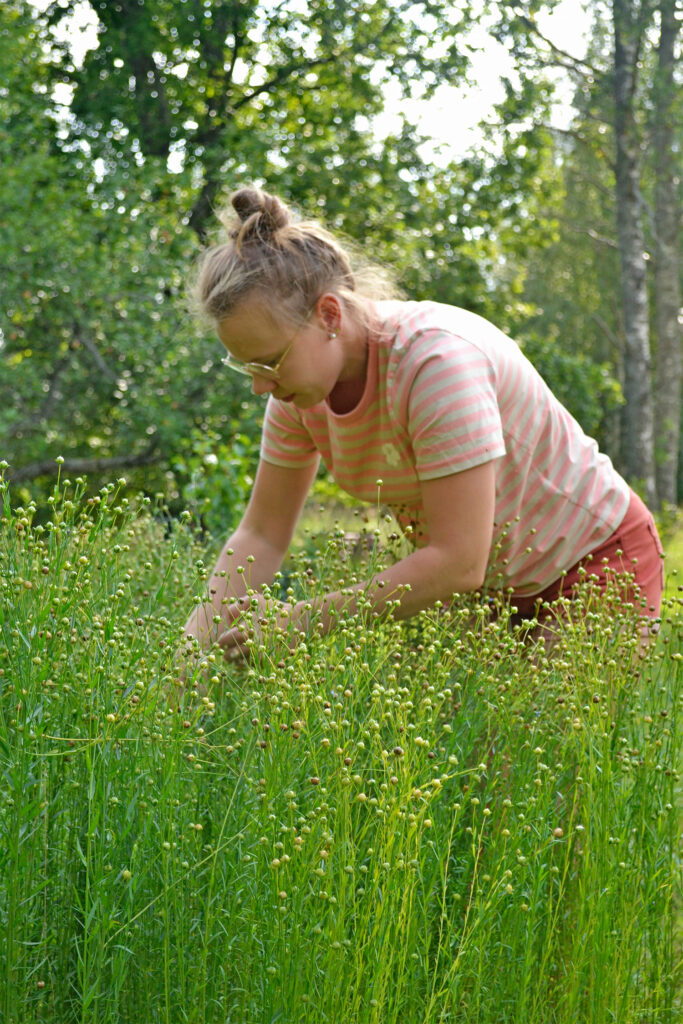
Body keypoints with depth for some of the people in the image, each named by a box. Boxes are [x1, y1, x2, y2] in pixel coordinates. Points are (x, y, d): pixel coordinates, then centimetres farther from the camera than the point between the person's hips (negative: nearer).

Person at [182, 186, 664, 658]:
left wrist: (304, 619, -35)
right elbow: (261, 536, -3)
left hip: (595, 561, -6)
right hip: (488, 585, 6)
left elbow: (458, 563, -36)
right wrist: (201, 631, -21)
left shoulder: (437, 360, -34)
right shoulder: (301, 387, -11)